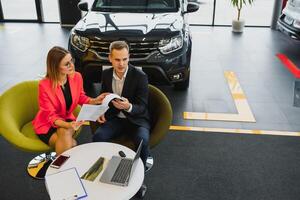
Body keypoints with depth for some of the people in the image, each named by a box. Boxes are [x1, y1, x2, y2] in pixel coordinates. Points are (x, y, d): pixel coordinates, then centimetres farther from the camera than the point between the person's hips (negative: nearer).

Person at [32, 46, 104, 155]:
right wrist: (68, 125, -39)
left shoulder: (76, 77, -12)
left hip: (67, 118, 3)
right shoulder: (44, 85, -24)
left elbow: (81, 98, 8)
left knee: (65, 134, -31)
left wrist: (94, 101, -13)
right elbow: (51, 116, -21)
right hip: (46, 125, -3)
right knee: (69, 144, -28)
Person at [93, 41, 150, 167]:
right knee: (98, 136, -25)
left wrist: (128, 107, -36)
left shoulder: (140, 76, -15)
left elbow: (142, 107, -14)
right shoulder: (106, 74, 0)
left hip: (136, 119, -3)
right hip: (115, 118, 3)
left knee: (142, 140, -32)